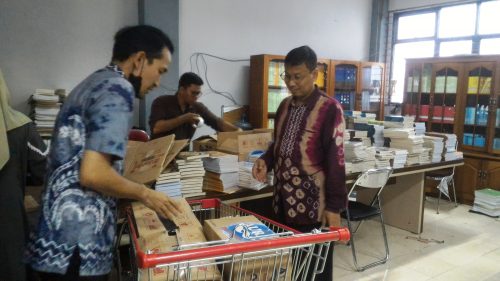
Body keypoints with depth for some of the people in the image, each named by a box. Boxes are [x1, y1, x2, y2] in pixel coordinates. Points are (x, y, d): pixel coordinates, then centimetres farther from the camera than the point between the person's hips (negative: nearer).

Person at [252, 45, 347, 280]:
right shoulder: (285, 106, 8)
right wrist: (266, 160, -2)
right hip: (284, 201, 6)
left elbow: (335, 160, -13)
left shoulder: (330, 109, -12)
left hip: (313, 205, -6)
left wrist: (334, 206, -14)